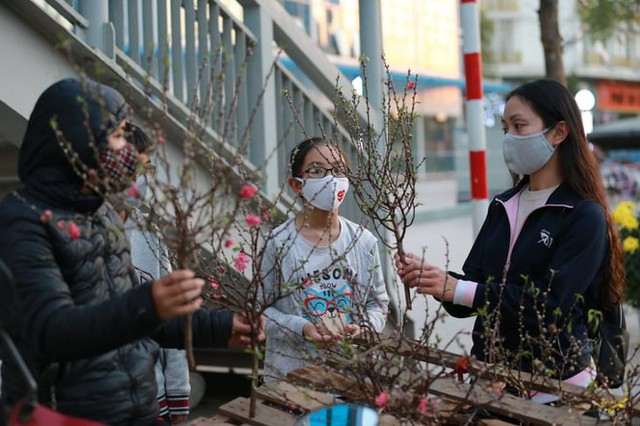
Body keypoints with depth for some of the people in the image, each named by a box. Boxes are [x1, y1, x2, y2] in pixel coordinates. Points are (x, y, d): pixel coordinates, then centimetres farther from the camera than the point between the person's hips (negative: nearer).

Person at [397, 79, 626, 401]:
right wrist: (430, 279, -15)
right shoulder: (502, 206, 6)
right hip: (491, 374, 6)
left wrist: (456, 289, -26)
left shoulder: (584, 216, -13)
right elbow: (474, 289, 5)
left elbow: (551, 304, -23)